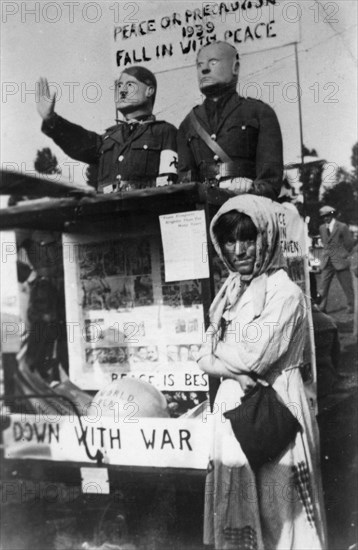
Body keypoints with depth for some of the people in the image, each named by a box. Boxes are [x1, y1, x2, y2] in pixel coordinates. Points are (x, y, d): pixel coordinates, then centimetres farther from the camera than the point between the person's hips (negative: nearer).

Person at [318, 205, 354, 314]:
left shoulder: (342, 227, -7)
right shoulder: (322, 228, 9)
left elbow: (350, 243, 0)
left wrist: (344, 254, 7)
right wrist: (327, 253, 14)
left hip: (340, 261, -5)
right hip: (327, 262, 5)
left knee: (347, 286, 3)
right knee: (323, 286, 0)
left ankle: (351, 306, 14)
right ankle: (321, 307, 4)